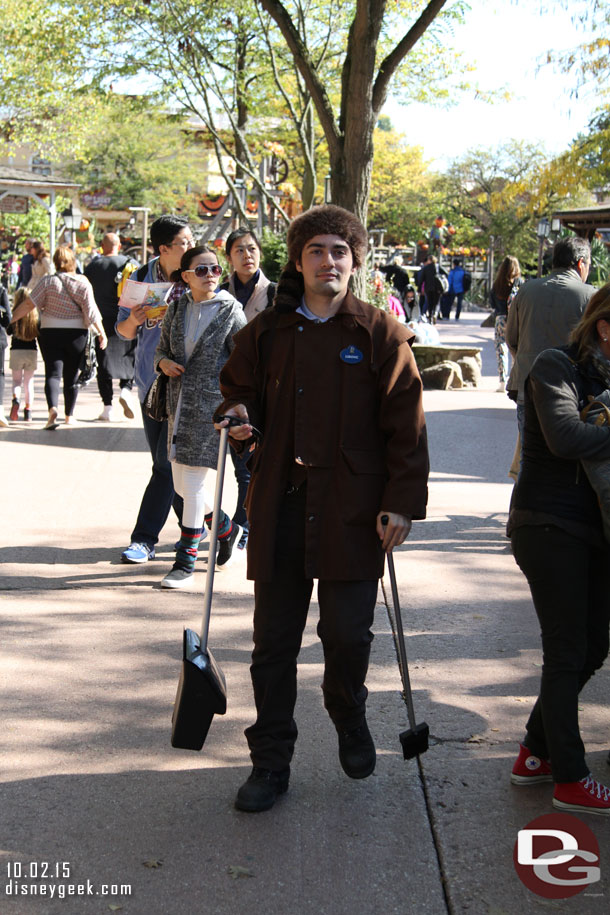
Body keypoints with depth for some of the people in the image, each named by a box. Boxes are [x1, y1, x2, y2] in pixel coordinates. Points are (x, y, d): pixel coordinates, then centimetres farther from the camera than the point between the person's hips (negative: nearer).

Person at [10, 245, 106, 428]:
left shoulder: (47, 282, -4)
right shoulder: (83, 283, -3)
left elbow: (28, 304, -7)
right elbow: (91, 312, -4)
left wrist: (10, 318, 1)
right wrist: (102, 333, 4)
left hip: (50, 333, -1)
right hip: (76, 333, 1)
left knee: (52, 373, -3)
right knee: (71, 375, 12)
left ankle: (52, 409, -27)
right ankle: (69, 415, 20)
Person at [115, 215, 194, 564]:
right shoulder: (142, 277, 1)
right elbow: (123, 331, 9)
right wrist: (134, 320, -14)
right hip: (151, 381, 4)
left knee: (168, 461, -8)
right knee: (164, 461, 11)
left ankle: (145, 538, -2)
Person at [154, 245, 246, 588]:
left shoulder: (230, 311, -6)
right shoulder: (177, 308, 9)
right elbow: (162, 347, 20)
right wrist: (163, 362, -3)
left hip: (212, 405, -6)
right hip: (180, 404, 6)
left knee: (193, 481, -7)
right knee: (181, 483, 11)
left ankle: (186, 562, 3)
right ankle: (227, 529, 35)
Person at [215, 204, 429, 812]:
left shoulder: (381, 335, 1)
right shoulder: (267, 332, 8)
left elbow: (406, 425, -1)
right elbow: (238, 391, 22)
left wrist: (402, 502, -8)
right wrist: (239, 418, -3)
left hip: (353, 510, -2)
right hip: (279, 506, 2)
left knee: (348, 634, 2)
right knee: (273, 639, 6)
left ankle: (349, 719, 35)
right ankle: (270, 763, 19)